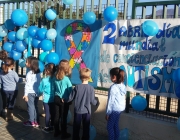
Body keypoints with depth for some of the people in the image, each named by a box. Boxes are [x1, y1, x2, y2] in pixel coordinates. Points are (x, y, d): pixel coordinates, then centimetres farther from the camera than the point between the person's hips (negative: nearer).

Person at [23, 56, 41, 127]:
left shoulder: (29, 73, -17)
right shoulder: (38, 73, 5)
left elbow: (27, 85, -17)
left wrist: (25, 94, -12)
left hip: (30, 93, -7)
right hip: (36, 92, 7)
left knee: (31, 107, 5)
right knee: (35, 107, 14)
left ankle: (31, 122, 14)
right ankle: (36, 121, 19)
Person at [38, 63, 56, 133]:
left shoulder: (44, 80, -16)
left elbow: (41, 90, -2)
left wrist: (39, 94, 19)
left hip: (46, 100, -3)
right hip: (54, 99, 4)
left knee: (47, 113, 6)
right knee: (53, 113, 12)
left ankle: (47, 127, 15)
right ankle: (51, 126, 24)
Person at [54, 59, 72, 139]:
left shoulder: (56, 77, -2)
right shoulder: (66, 79, -19)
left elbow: (54, 88, 7)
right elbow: (70, 90, -14)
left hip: (56, 98, 6)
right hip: (64, 100, -5)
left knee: (57, 116, 15)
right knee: (63, 117, 5)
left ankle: (56, 132, 29)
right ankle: (64, 134, 18)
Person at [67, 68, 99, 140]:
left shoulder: (77, 87, -11)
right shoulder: (91, 88, -14)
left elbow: (71, 98, -5)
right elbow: (92, 101, -11)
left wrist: (66, 100, 16)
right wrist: (97, 102, 10)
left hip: (77, 110, 1)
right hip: (86, 111, -1)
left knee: (76, 127, 16)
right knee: (86, 127, 14)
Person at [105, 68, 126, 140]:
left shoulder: (113, 87, -21)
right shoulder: (123, 86, 2)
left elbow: (111, 101, -18)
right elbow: (122, 98, 8)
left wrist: (107, 113, -10)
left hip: (114, 110, -8)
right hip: (120, 108, 8)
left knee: (110, 127, 4)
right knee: (116, 125, 19)